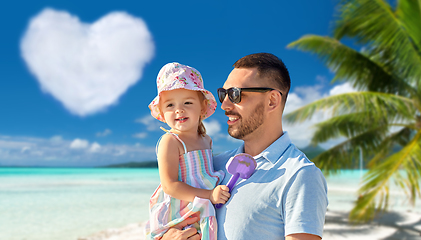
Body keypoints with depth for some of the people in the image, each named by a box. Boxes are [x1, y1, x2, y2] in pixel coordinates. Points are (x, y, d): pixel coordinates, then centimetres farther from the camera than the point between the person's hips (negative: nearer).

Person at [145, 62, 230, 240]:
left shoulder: (206, 140, 9)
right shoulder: (170, 141, -12)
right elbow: (169, 186, -19)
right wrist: (209, 195, -22)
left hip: (205, 214, 6)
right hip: (179, 216, -6)